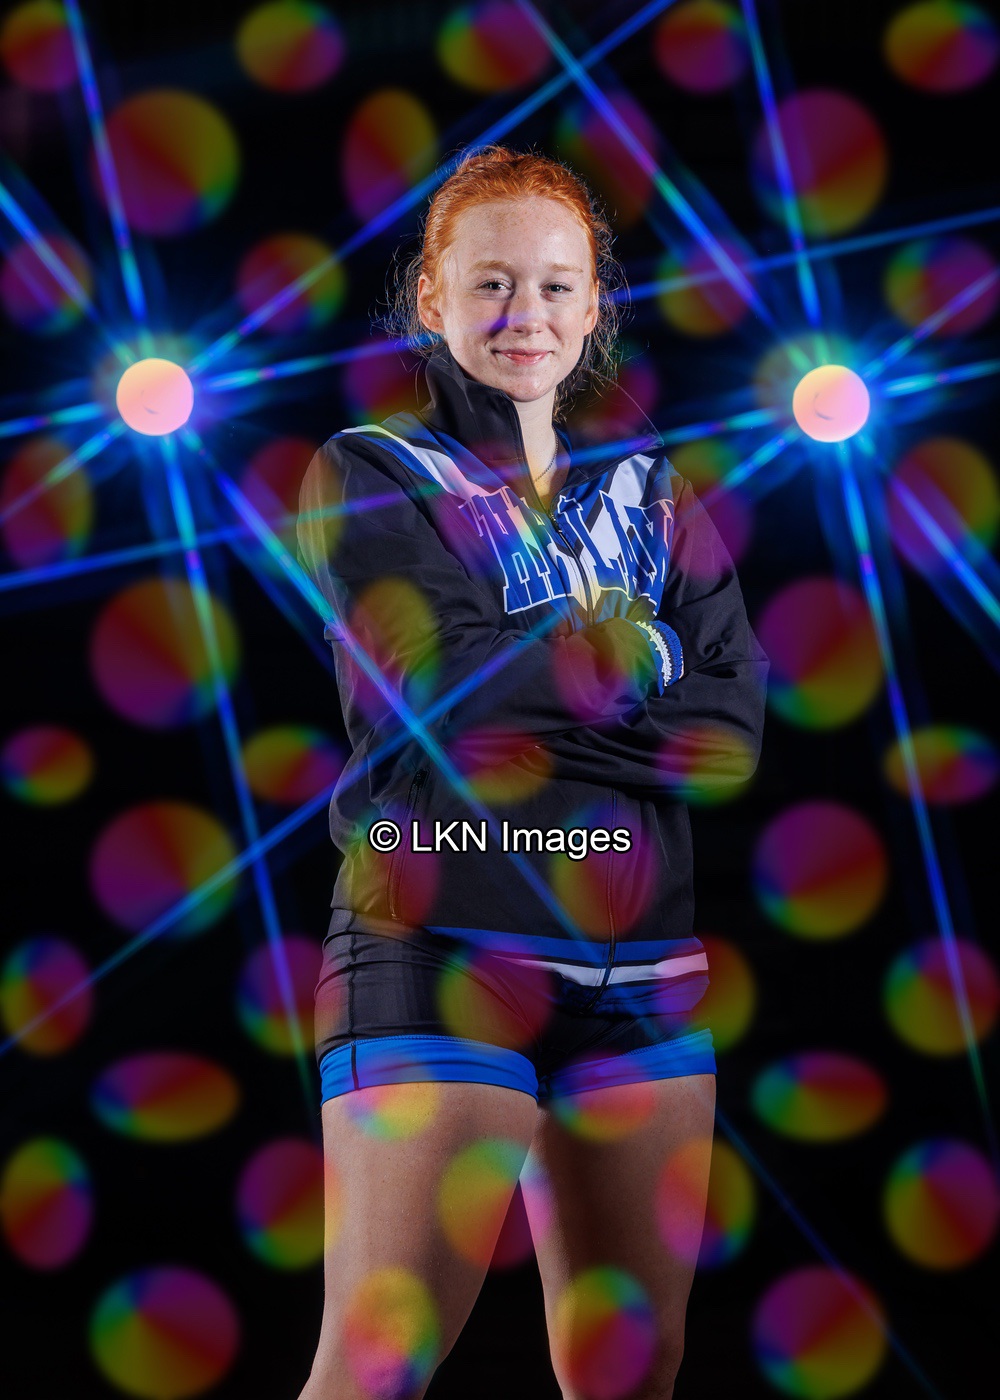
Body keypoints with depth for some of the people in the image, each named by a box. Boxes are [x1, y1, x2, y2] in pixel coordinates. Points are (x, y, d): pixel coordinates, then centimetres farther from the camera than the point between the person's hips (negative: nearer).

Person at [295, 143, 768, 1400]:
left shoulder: (651, 493, 18)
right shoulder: (366, 477, 5)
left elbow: (736, 722, 4)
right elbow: (444, 695, -12)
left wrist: (535, 696, -8)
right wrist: (642, 651, -1)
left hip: (642, 969, 5)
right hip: (441, 953, -5)